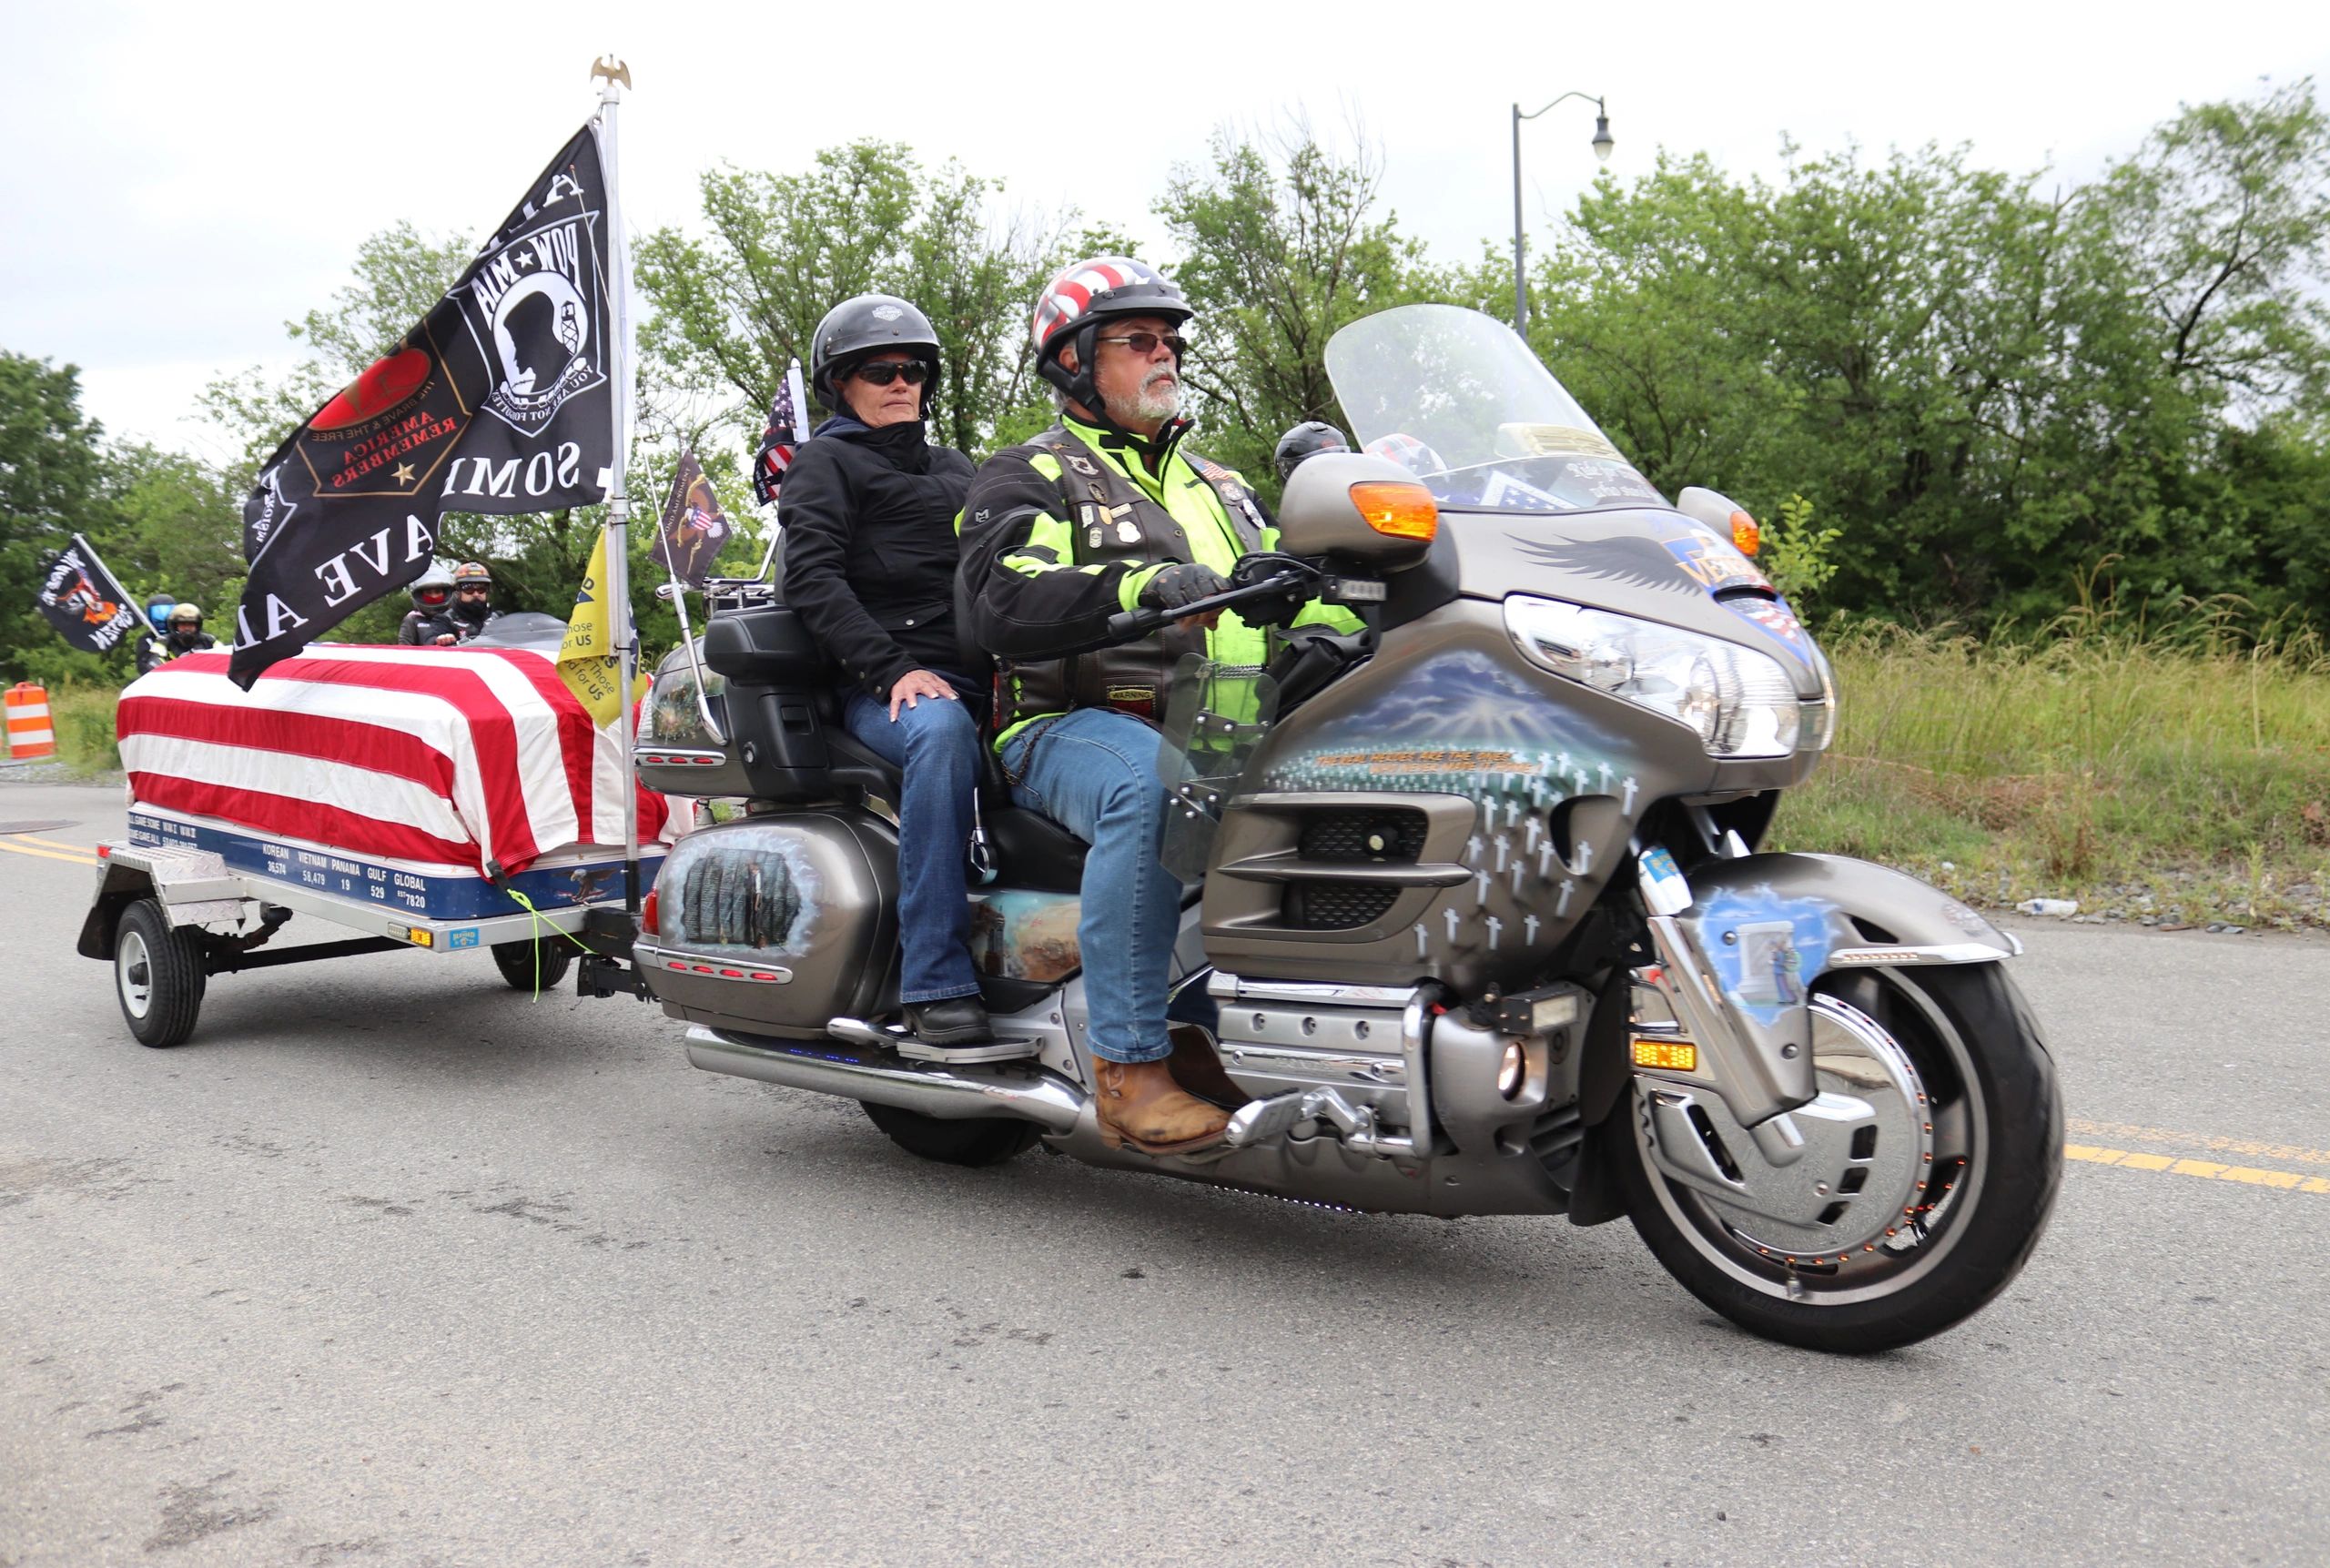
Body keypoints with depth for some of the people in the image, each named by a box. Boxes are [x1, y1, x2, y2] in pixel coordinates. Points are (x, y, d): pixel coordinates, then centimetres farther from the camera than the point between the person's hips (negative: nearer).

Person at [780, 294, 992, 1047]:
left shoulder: (953, 468, 30)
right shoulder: (825, 462, 12)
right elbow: (812, 579, -4)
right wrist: (891, 668, -18)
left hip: (984, 674, 6)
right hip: (882, 688, -6)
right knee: (941, 731, -39)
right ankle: (936, 985, -38)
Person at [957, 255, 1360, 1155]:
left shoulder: (1219, 488, 29)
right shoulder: (1026, 478, 8)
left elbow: (1292, 596, 24)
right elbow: (1004, 607, -12)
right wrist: (1145, 587, -28)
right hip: (1076, 727, -5)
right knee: (1153, 786, -40)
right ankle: (1128, 1068, -35)